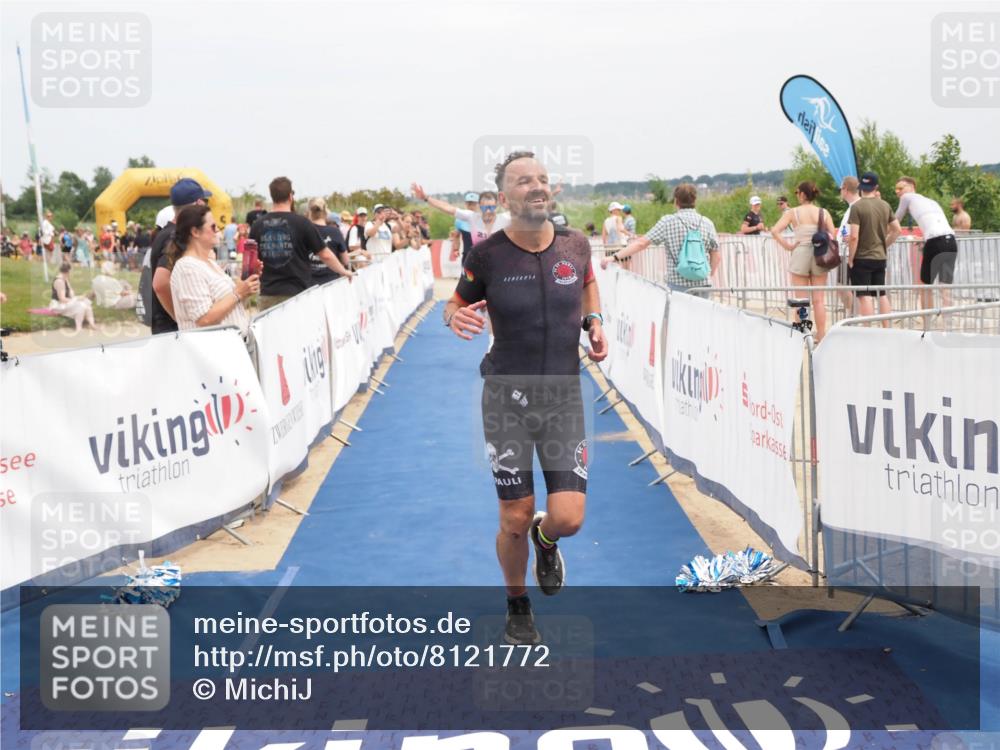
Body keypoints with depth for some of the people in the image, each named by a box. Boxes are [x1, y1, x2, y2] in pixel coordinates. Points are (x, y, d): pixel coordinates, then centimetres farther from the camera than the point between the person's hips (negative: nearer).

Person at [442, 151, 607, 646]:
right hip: (508, 398, -2)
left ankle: (545, 538, 34)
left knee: (568, 519, -6)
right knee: (515, 520, 3)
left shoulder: (575, 244, -2)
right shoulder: (487, 255, -10)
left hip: (564, 397, 2)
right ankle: (517, 609, 31)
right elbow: (456, 304, 4)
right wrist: (456, 317, -19)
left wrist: (594, 321, 4)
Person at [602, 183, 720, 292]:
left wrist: (615, 257, -3)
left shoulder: (668, 222, -4)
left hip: (677, 285, -2)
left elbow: (641, 243, -7)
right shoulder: (707, 223, 3)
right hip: (702, 285, 2)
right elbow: (716, 258, 4)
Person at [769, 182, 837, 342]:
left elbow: (775, 231, -14)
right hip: (820, 257, 2)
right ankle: (821, 336, 9)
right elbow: (833, 235, -5)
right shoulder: (824, 213, 1)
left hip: (800, 255, -2)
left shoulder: (793, 213, -4)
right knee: (819, 300, 7)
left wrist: (787, 245, -6)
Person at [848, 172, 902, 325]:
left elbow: (854, 236, -18)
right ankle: (886, 330, 16)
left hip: (862, 257, -6)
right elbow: (897, 230, 8)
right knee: (882, 294, 14)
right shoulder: (885, 206, 4)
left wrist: (850, 259, -9)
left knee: (865, 296, -4)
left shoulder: (857, 207, -13)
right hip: (880, 257, 6)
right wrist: (884, 245, 17)